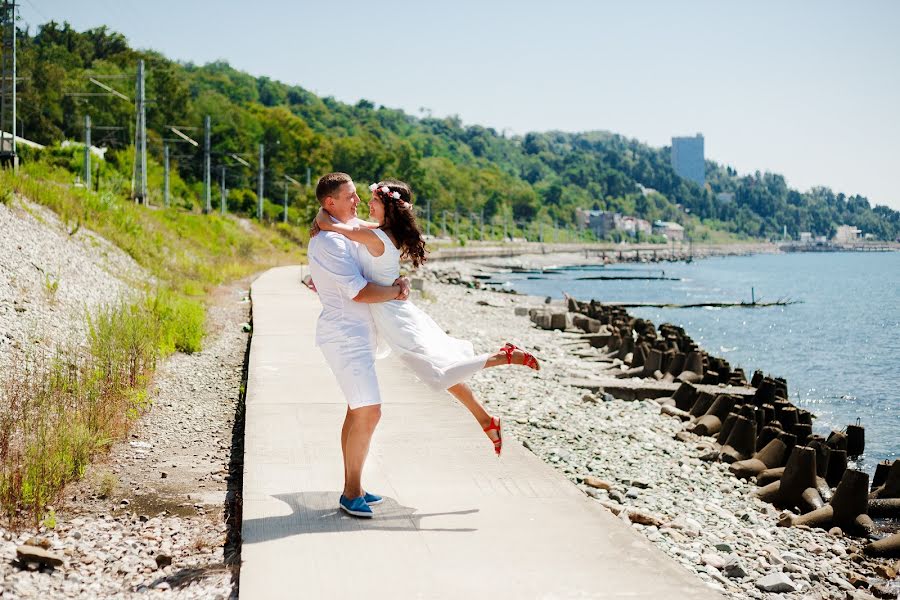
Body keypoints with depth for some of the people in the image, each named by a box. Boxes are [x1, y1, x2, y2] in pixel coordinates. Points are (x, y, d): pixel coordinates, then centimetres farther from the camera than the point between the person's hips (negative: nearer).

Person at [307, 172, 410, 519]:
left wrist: (396, 282, 5)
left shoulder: (351, 231, 14)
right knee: (369, 412, -13)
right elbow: (359, 292, -21)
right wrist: (396, 291, -6)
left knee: (357, 411, 14)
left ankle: (352, 487, 22)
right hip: (345, 337, -11)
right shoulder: (328, 243, -18)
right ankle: (352, 492, -3)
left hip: (357, 336, 11)